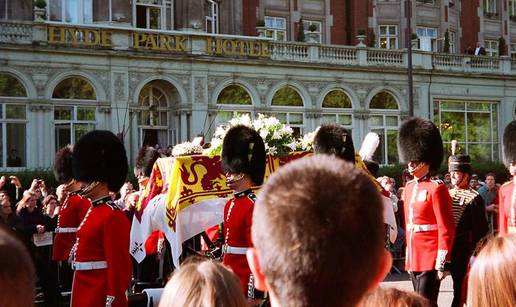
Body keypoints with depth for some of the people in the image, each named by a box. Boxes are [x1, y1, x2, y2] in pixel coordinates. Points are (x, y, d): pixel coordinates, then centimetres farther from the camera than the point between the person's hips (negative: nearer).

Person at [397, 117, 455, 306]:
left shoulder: (436, 189, -11)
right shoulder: (409, 189, 12)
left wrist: (443, 263, -17)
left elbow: (447, 230, -14)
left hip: (430, 260, -8)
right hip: (413, 259, 8)